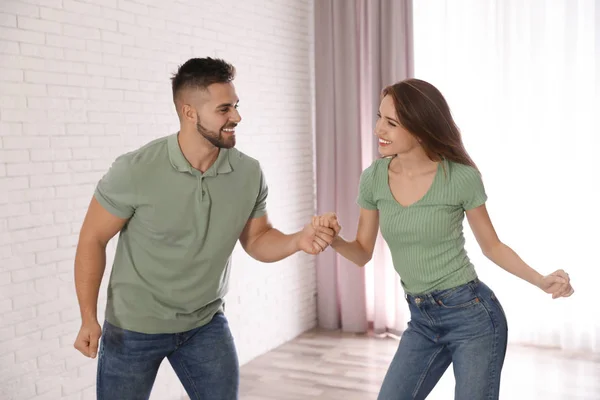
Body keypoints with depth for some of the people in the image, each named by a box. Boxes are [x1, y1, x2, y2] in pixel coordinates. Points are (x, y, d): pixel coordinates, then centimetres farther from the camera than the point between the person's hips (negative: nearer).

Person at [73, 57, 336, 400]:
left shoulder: (249, 173, -12)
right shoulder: (135, 171, -22)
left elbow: (257, 239, 1)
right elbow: (93, 240, -11)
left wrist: (298, 241, -19)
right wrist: (89, 318, -15)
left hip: (206, 325, 3)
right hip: (133, 326, -2)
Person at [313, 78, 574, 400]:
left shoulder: (462, 178, -14)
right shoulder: (373, 178, -4)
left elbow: (491, 246, 0)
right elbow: (363, 253, 5)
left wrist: (541, 281, -14)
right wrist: (334, 239, -16)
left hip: (472, 314, -4)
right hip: (422, 321, 5)